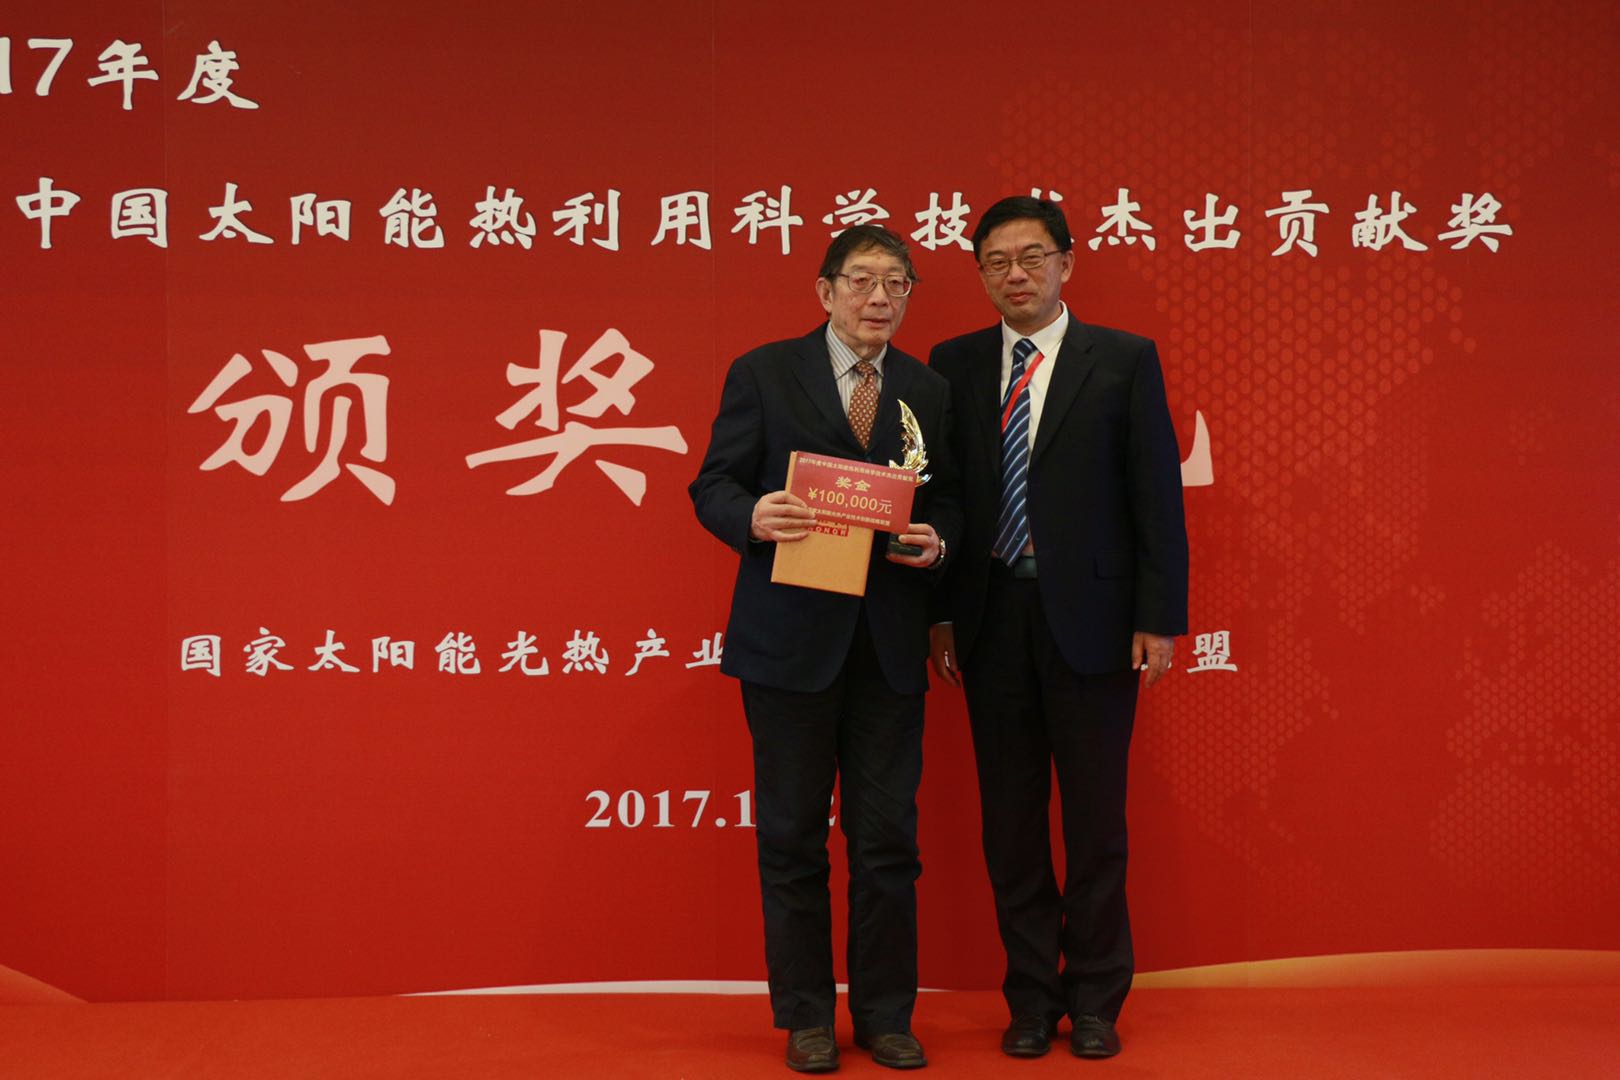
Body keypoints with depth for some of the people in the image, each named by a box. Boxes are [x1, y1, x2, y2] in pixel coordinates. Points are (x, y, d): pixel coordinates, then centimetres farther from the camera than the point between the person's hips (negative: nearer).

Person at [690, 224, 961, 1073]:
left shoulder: (930, 391, 11)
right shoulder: (763, 374, 1)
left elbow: (947, 501, 13)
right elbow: (713, 486, -1)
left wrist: (935, 544, -9)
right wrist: (752, 518, -22)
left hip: (890, 644, 3)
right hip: (791, 638, -2)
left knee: (888, 836, 6)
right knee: (792, 836, 6)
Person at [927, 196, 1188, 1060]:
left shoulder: (1124, 361, 0)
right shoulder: (954, 365, 7)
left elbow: (1157, 495, -2)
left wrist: (1159, 619, -8)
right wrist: (940, 614, 1)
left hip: (1090, 617, -2)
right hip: (991, 618, 2)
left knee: (1095, 819, 7)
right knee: (1010, 819, 9)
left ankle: (1094, 1002, 22)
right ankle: (1032, 997, 23)